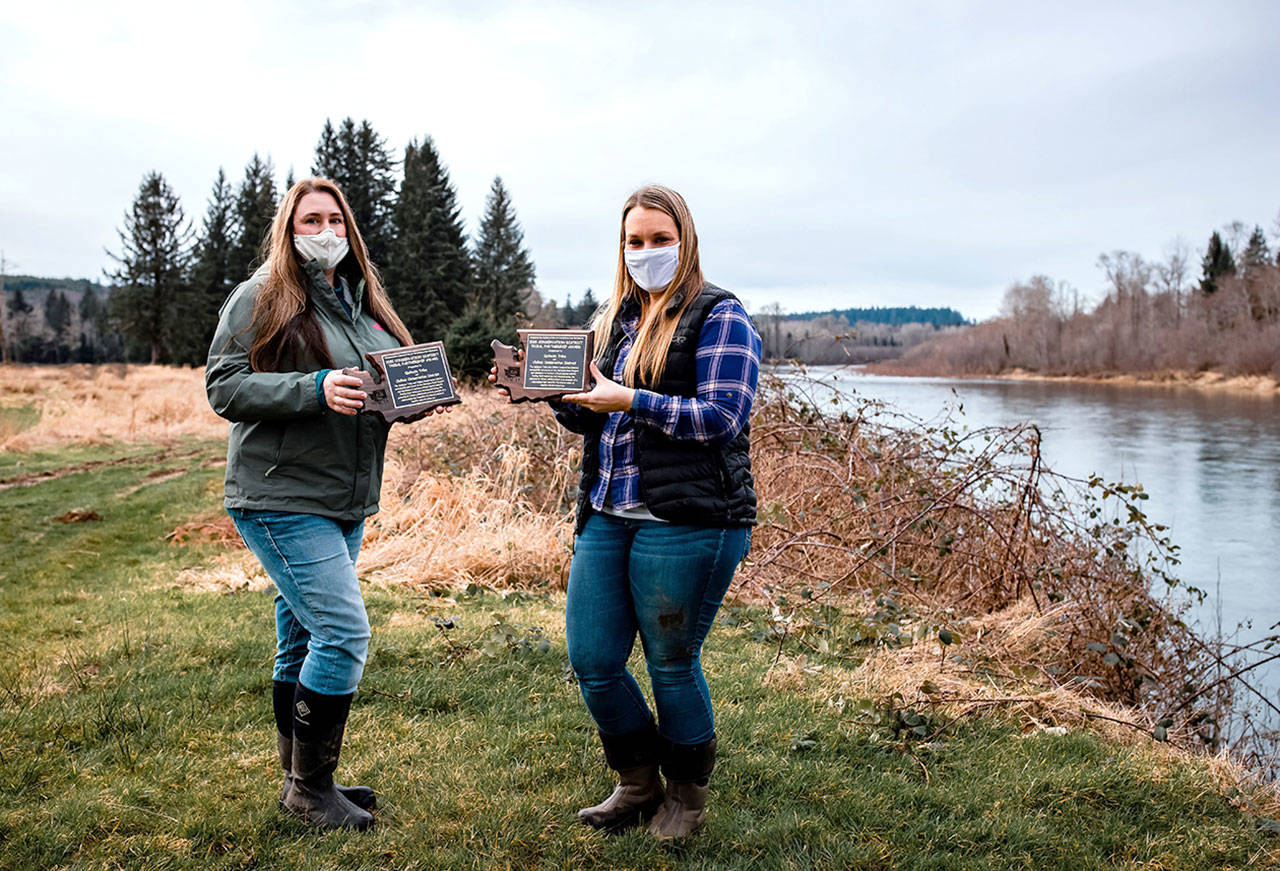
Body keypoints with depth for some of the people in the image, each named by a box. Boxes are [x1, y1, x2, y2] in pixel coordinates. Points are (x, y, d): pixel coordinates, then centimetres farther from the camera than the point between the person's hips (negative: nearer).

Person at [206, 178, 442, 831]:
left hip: (345, 503, 7)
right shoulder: (259, 299, -5)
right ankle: (309, 786, 3)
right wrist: (315, 388, -24)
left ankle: (303, 780, 25)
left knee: (303, 641, 15)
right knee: (343, 633, -13)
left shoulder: (361, 301, 16)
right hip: (281, 499, -7)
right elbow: (223, 387, -12)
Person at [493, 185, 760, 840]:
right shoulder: (612, 320, 17)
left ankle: (687, 794, 30)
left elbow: (722, 417, -14)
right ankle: (640, 785, 30)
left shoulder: (719, 317, -3)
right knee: (592, 663, 7)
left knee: (671, 663, 5)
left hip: (687, 521, -6)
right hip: (606, 516, 7)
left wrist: (633, 402, -19)